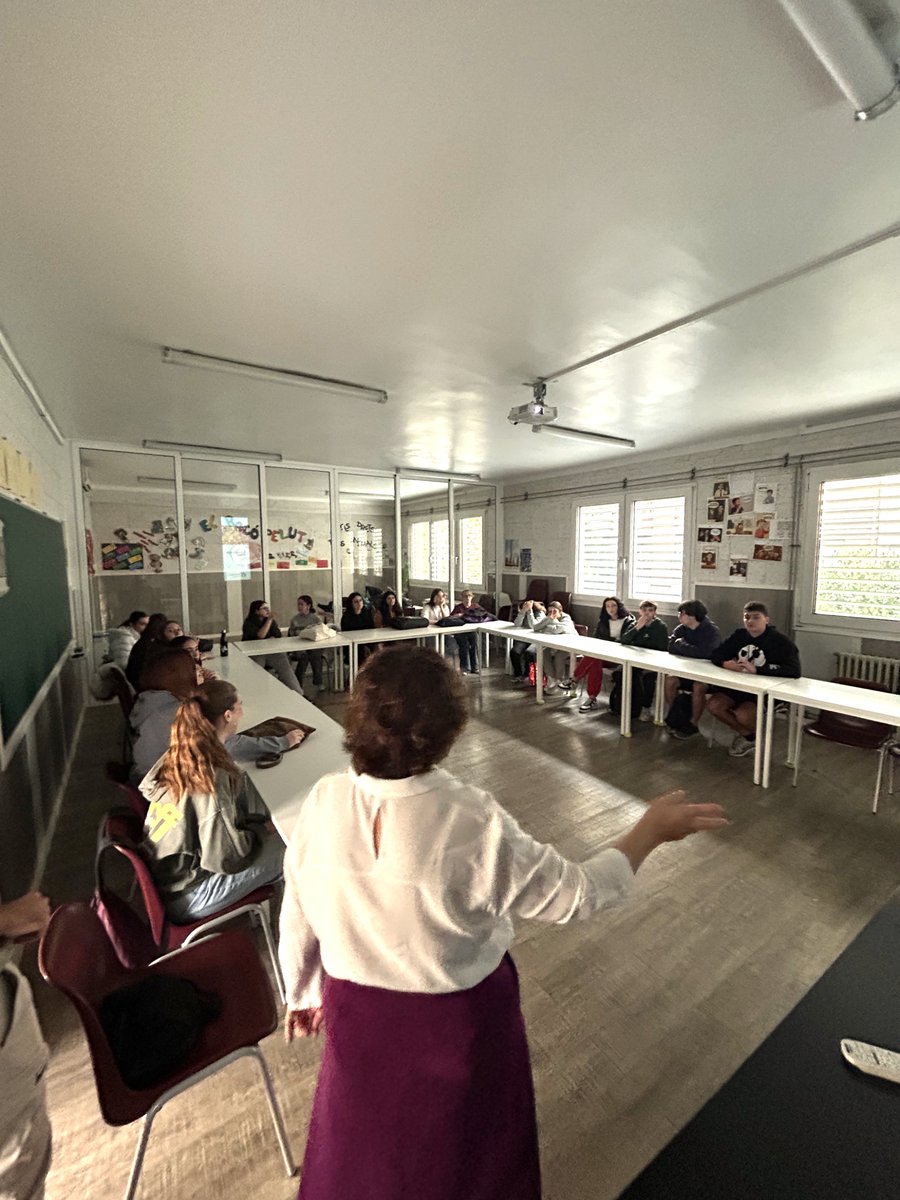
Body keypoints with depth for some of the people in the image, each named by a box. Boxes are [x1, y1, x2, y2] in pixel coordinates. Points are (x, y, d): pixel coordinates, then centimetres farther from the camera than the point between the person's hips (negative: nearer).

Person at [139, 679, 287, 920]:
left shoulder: (177, 755, -6)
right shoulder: (212, 776, -31)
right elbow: (225, 857, -28)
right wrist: (262, 830, -8)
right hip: (185, 899, -8)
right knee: (286, 844, -10)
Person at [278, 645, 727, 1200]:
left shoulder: (323, 801, -22)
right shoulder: (472, 822, -35)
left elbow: (297, 919, -8)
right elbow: (574, 893, -23)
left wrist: (305, 993, 12)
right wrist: (651, 831, -11)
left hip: (356, 1012, 3)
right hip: (456, 1021, -2)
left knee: (362, 1148, 34)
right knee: (460, 1154, 31)